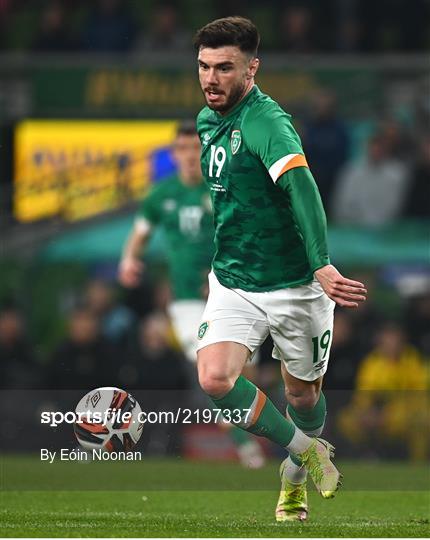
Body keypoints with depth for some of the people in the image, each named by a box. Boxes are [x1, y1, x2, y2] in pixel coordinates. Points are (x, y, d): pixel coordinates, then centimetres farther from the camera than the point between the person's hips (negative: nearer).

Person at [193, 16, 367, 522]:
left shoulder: (267, 122, -22)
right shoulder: (207, 120, 3)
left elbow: (301, 187, -38)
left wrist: (321, 265, -51)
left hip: (293, 285, -5)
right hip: (232, 284, 5)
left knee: (302, 395, 11)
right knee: (215, 378, -17)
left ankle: (295, 478, 43)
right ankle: (308, 451, 5)